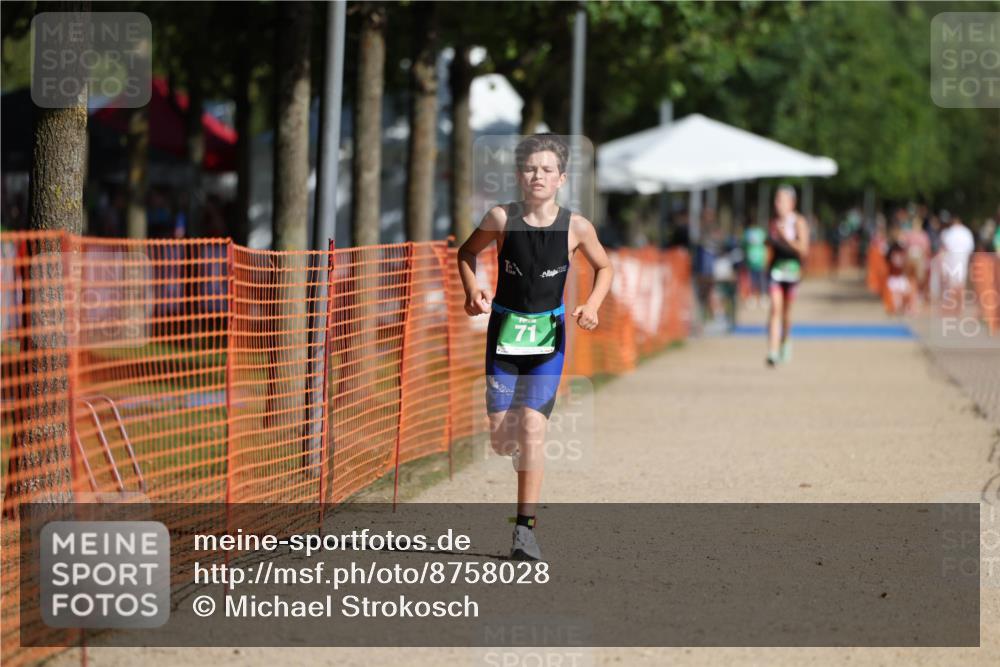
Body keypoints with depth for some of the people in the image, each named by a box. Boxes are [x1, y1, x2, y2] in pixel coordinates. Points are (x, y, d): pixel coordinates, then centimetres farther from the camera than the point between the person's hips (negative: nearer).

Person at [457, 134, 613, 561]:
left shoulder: (576, 228, -8)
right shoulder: (501, 219, -8)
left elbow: (604, 268, 9)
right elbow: (466, 253, 8)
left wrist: (592, 305, -8)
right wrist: (473, 292, -9)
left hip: (549, 334, -1)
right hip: (505, 329, 1)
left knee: (532, 426, -13)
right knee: (500, 437, -1)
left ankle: (525, 527, -7)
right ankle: (523, 456, 38)